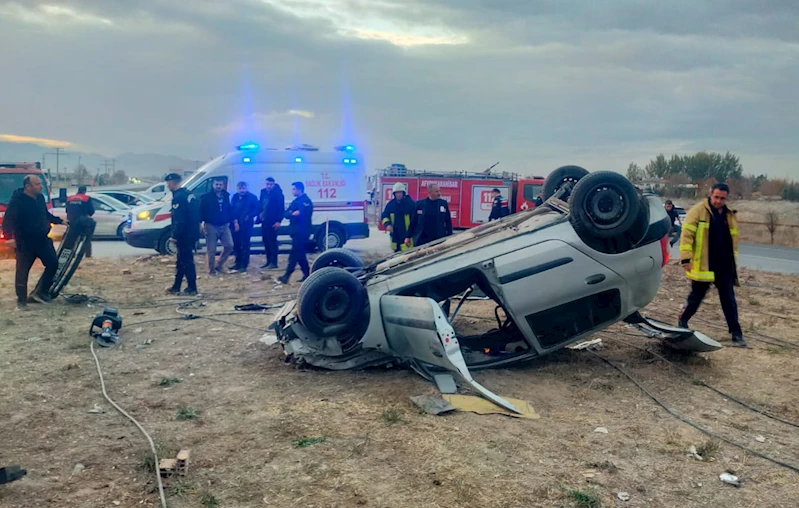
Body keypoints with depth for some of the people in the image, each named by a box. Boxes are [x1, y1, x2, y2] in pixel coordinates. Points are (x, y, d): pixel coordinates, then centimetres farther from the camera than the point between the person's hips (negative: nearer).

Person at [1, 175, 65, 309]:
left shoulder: (40, 198, 6)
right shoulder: (16, 201, -16)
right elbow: (8, 220, -23)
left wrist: (60, 221, 30)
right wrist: (10, 237, -37)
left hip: (42, 239, 7)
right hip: (25, 242, -6)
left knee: (53, 264, 3)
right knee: (22, 271, 1)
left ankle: (42, 292, 17)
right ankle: (21, 301, 10)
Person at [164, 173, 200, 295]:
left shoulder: (178, 197, -16)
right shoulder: (189, 194, 14)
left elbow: (179, 220, -22)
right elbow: (195, 215, 18)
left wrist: (175, 236, -19)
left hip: (184, 235, -10)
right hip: (192, 233, 10)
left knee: (186, 261, -3)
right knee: (181, 261, 16)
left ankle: (192, 288, 2)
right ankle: (176, 286, 23)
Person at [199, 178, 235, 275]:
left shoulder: (226, 196, 10)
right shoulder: (206, 197, -5)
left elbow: (229, 210, 17)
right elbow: (201, 211, -9)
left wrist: (234, 221, 12)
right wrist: (201, 223, -20)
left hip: (224, 226, 5)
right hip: (211, 226, -4)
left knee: (229, 245, -3)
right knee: (211, 250, -1)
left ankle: (219, 265, 14)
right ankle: (211, 270, 10)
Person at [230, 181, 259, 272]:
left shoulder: (252, 197, -3)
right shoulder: (235, 197, 11)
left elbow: (256, 209, -5)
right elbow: (231, 209, 11)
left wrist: (249, 216, -19)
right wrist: (233, 219, -2)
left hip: (246, 225, -5)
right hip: (235, 224, 5)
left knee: (244, 245, -4)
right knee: (236, 244, 10)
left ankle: (244, 265, 2)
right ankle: (238, 263, 23)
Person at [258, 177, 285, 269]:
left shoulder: (278, 193, -10)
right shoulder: (263, 192, 9)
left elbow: (281, 208, -13)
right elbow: (261, 205, 13)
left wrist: (278, 221, -18)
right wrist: (259, 217, 7)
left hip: (272, 222, -7)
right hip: (264, 221, 7)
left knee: (272, 242, -3)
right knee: (266, 242, 11)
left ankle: (274, 262, 3)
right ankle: (268, 261, 20)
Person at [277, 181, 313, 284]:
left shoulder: (306, 201, -9)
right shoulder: (295, 201, 18)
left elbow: (303, 215, -22)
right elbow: (286, 214, 10)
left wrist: (292, 214, -9)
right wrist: (292, 214, -11)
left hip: (302, 231, -9)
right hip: (296, 231, 9)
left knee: (295, 253, -11)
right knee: (299, 253, 11)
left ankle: (287, 275, -13)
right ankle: (307, 274, 16)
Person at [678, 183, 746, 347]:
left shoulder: (730, 215, 11)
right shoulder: (698, 210, -7)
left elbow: (733, 239, 21)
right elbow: (687, 234, -11)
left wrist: (733, 262, 19)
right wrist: (685, 258, -17)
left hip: (724, 267, 5)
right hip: (702, 266, -4)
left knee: (729, 300, 4)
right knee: (696, 297, 7)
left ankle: (736, 334, 7)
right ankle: (682, 321, 29)